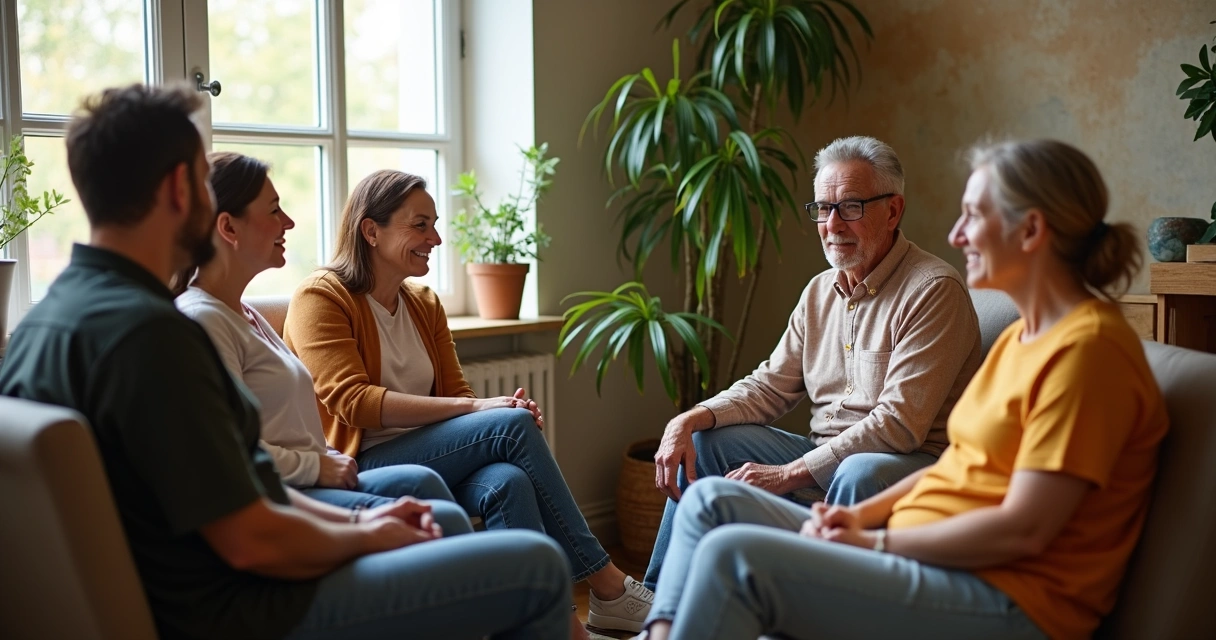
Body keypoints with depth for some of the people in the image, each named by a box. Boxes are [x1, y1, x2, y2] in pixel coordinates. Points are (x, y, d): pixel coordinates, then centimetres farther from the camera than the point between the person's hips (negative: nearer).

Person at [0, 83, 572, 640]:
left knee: (444, 526, 25)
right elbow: (251, 541, -26)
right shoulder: (149, 331, -27)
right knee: (538, 568, -7)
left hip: (184, 589, 10)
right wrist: (364, 538, -7)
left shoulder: (52, 314, 5)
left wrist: (353, 519, 6)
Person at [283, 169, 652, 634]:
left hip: (430, 460, 6)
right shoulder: (320, 298, -6)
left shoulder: (426, 304, 15)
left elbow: (454, 393, 12)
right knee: (511, 425, -23)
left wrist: (513, 410, -13)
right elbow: (352, 401, -19)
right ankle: (607, 587, -16)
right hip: (357, 469, -6)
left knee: (508, 482, -28)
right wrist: (475, 407, -25)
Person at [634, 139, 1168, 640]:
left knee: (734, 555, -26)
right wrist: (862, 514, 3)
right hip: (922, 550, 10)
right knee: (712, 500, 4)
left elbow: (1022, 529, -20)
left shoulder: (1086, 349, -16)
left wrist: (875, 542, -13)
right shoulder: (1021, 335, 15)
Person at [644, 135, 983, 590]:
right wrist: (689, 420, -6)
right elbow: (769, 386, 12)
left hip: (913, 464, -8)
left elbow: (900, 424, -22)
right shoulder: (821, 291, 10)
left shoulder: (934, 291, -15)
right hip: (825, 459, 8)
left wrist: (790, 474, -22)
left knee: (860, 473, -39)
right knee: (706, 440, 4)